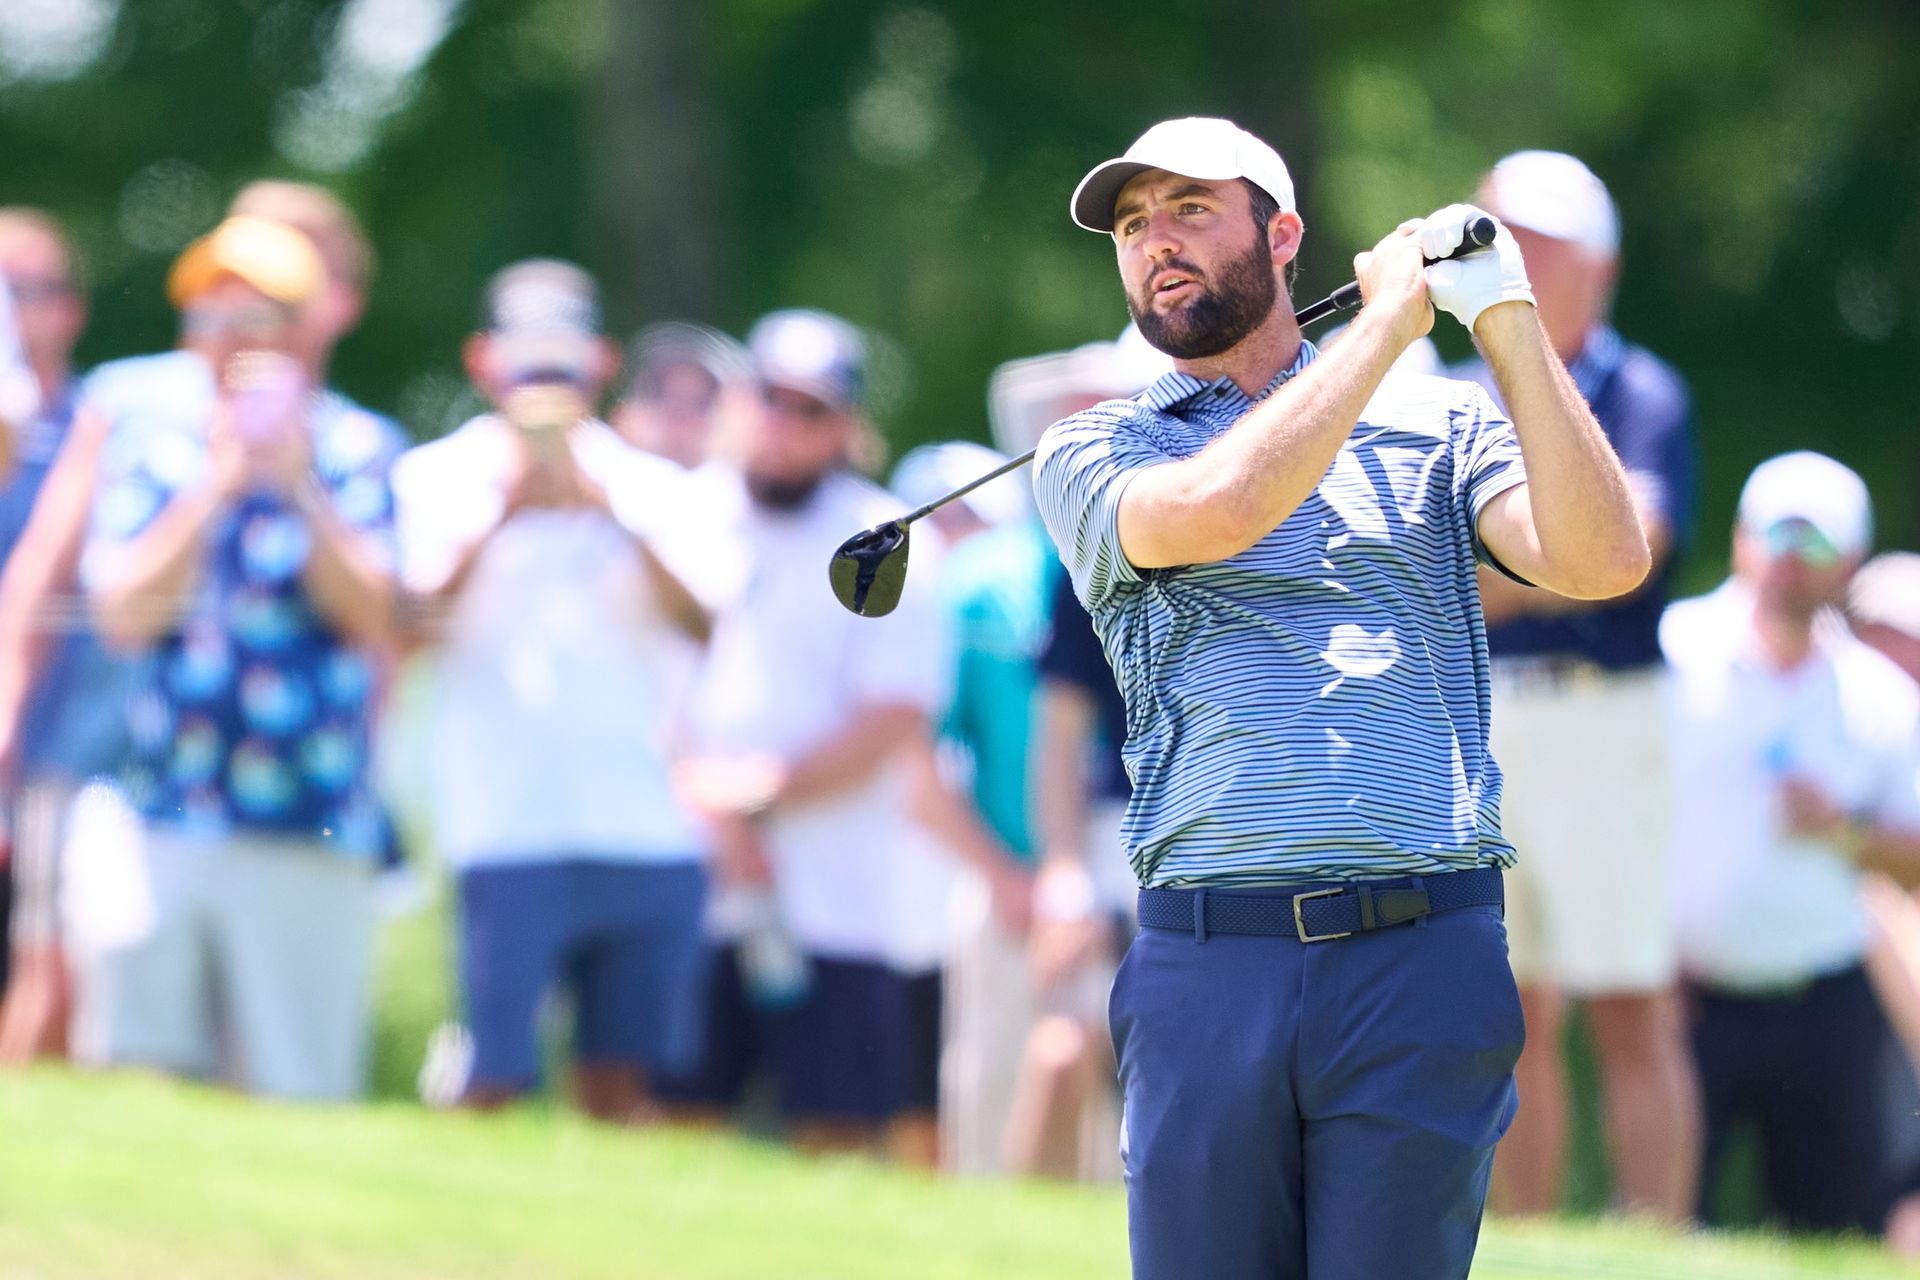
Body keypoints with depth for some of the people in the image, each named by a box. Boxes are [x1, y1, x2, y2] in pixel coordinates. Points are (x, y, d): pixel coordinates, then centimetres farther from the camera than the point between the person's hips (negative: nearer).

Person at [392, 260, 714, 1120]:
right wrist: (501, 515, -18)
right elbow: (423, 620, -7)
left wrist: (613, 516, -16)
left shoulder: (650, 487, 14)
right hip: (510, 828, -2)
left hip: (649, 830, 3)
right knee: (495, 1077, -10)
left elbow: (701, 626, -3)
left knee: (621, 1081, 3)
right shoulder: (438, 477, 9)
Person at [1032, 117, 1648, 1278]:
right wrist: (1388, 317, -1)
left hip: (1422, 961, 0)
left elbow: (1602, 561, -2)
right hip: (1209, 959, 1)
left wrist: (1510, 321, -4)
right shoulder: (1095, 453, 13)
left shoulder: (1438, 425, 15)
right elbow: (1215, 509, -10)